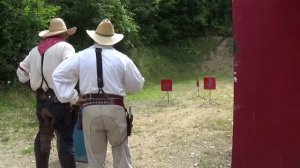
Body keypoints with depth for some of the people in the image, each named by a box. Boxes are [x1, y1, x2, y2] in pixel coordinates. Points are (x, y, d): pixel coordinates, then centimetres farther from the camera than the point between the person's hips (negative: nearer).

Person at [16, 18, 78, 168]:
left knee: (43, 136, 20)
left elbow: (21, 73, 18)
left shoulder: (35, 51, 11)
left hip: (42, 102, 6)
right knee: (65, 140, -1)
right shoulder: (65, 47, -8)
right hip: (60, 102, -6)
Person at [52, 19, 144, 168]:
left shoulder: (81, 56, 5)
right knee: (121, 153, 14)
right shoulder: (122, 58, 3)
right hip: (115, 109, -1)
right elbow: (137, 85, 10)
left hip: (90, 109, 1)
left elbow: (58, 75, 3)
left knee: (95, 156, 11)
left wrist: (72, 97, 3)